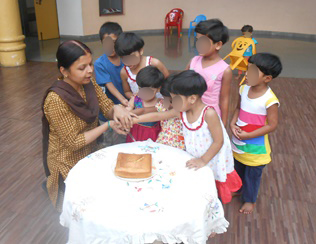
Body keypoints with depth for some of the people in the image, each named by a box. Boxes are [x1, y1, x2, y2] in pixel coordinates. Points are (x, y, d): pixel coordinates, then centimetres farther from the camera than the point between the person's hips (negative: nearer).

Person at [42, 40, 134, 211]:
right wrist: (108, 125, -25)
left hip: (89, 154, 7)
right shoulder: (56, 100, -30)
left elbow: (108, 109, -5)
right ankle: (53, 185, 31)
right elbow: (74, 142, -25)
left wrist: (117, 109, -28)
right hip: (68, 164, -6)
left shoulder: (89, 83, -10)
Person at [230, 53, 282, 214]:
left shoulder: (269, 100, -26)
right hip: (238, 143, 6)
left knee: (252, 175, 17)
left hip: (255, 148, -5)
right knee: (237, 170, 27)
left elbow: (272, 125, -20)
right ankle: (237, 189, 55)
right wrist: (232, 123, -12)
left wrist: (248, 135, -23)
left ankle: (249, 199, 42)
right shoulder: (244, 89, -8)